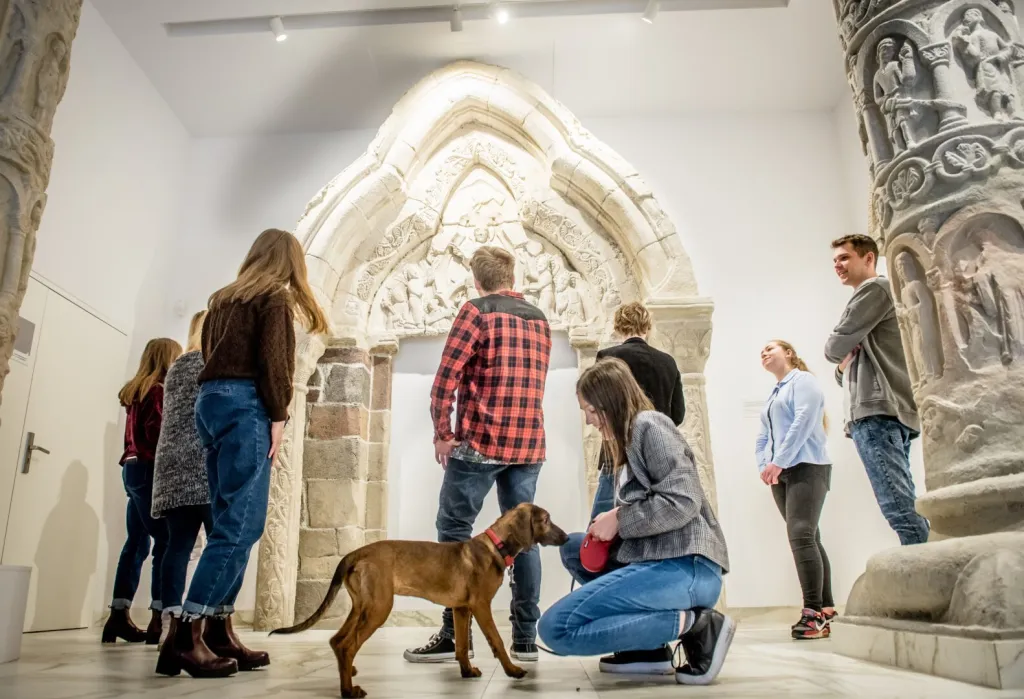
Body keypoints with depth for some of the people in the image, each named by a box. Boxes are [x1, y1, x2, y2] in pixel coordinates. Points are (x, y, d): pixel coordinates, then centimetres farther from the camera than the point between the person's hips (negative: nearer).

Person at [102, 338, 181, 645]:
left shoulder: (138, 390, 19)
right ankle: (159, 620, -12)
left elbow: (142, 433, 15)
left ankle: (119, 616, 12)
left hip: (133, 469, 9)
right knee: (166, 541, -10)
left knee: (137, 543, 10)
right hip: (149, 471, -9)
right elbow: (158, 435, -17)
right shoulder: (157, 390, -8)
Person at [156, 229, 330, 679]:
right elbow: (272, 357, -10)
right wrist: (278, 416, -9)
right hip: (245, 405, -8)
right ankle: (186, 635, -14)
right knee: (240, 524, -10)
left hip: (210, 402, 8)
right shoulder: (275, 297, 1)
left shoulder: (223, 299, 24)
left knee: (229, 522, 7)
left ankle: (219, 632, 6)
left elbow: (210, 354, 20)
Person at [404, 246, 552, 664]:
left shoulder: (476, 311, -3)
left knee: (454, 532, 2)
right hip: (529, 443, 6)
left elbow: (446, 378, -10)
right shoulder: (539, 319, 15)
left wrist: (442, 433, -3)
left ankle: (455, 635, 1)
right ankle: (526, 638, 10)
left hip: (481, 440, -6)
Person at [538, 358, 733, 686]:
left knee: (555, 628, -14)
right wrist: (608, 528, 4)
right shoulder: (631, 436, 23)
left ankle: (692, 623, -10)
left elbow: (682, 503, -17)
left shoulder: (649, 425, -6)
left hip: (685, 566, -10)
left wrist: (619, 520, -8)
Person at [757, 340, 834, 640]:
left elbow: (804, 421, -14)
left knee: (801, 535, -18)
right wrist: (764, 466, 2)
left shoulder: (803, 380, 1)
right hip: (781, 473, 8)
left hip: (806, 467, -8)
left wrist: (778, 462, -18)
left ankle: (813, 612, -18)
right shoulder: (772, 396, 24)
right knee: (808, 538, 5)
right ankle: (826, 609, 8)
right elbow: (763, 438, 21)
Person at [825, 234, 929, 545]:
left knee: (899, 508, -17)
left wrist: (840, 354, 13)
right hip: (887, 411, 11)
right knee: (904, 506, 6)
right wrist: (843, 367, 7)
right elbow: (846, 372, 29)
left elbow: (835, 347, -9)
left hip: (878, 411, -11)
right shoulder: (869, 296, 30)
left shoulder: (875, 288, 1)